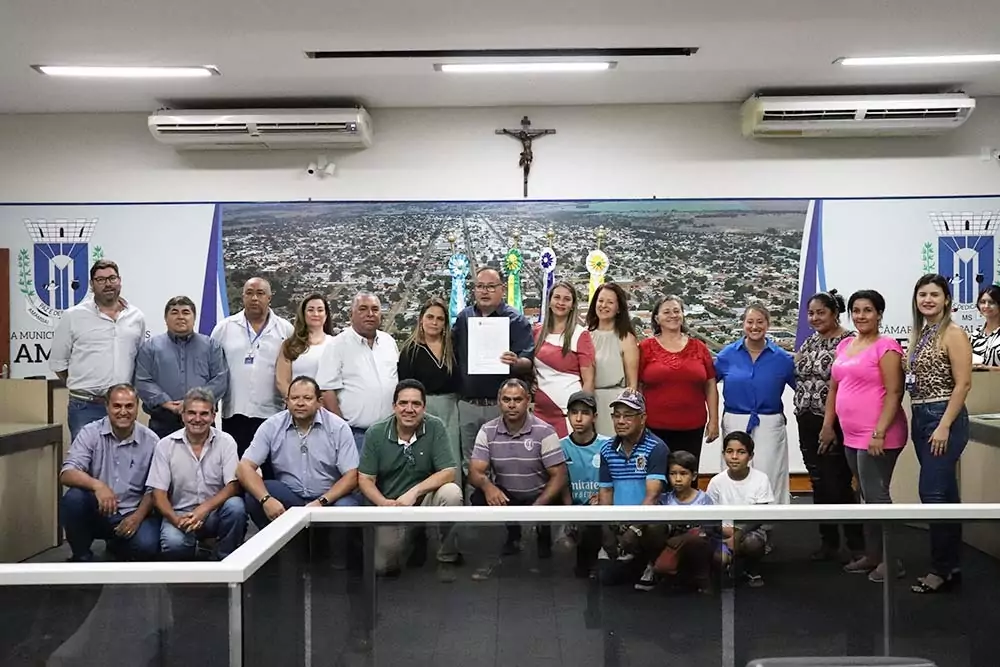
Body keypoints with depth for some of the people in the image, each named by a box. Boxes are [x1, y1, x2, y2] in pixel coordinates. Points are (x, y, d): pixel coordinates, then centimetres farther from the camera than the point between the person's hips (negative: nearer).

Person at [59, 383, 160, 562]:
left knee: (146, 545, -28)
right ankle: (81, 558, -4)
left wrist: (138, 516, -16)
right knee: (73, 498, -31)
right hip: (96, 512, 0)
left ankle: (116, 546, 12)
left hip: (132, 514, 0)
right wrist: (97, 485, -36)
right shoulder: (91, 433, -5)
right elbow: (66, 474, -17)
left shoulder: (151, 441, -3)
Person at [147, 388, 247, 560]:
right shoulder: (166, 445, -2)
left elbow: (233, 486, -10)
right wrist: (176, 519, -24)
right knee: (173, 543, -33)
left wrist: (204, 509, -26)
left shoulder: (226, 442, -3)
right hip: (179, 515, -1)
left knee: (235, 506, -32)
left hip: (215, 513, 1)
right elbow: (158, 493, -4)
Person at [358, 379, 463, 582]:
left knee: (451, 492, -32)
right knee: (382, 566, -15)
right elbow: (365, 479, -6)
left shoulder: (435, 427, -12)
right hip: (390, 505, 1)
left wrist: (414, 492, -27)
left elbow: (449, 472, -16)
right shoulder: (375, 433, -7)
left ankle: (447, 558, -8)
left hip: (425, 497, -1)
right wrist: (384, 503, -25)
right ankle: (415, 540, 21)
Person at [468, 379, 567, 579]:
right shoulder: (487, 431, -2)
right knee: (480, 498, -26)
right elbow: (475, 472, -8)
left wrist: (538, 506, -27)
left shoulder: (544, 432, -10)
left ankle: (543, 541, 5)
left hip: (539, 497, -2)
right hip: (503, 496, 2)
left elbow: (558, 476, -12)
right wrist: (487, 486, -32)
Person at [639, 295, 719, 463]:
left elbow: (710, 386, 9)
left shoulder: (699, 347, 7)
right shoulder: (646, 348, 1)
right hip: (655, 428, -2)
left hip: (692, 427, 2)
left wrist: (713, 420, 6)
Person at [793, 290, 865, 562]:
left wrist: (834, 425, -17)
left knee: (839, 485, -4)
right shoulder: (809, 342, 13)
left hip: (836, 424, -7)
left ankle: (857, 544, 9)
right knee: (819, 484, 11)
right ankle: (828, 542, 20)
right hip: (808, 422, 7)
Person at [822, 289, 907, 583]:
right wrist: (828, 425, 15)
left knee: (877, 495, -5)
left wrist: (879, 432, -20)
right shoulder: (844, 345, 14)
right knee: (868, 497, 15)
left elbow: (894, 393, -15)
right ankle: (872, 555, 23)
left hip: (877, 437, -8)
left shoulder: (886, 346, -10)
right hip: (852, 436, 8)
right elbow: (834, 388, 19)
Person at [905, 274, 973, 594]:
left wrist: (944, 426, -19)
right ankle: (951, 565, 19)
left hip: (944, 418, -8)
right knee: (944, 493, 12)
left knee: (933, 492, -8)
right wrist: (920, 423, 13)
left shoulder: (953, 333, -10)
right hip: (921, 419, 8)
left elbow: (963, 383, -15)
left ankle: (942, 570, 2)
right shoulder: (919, 333, 14)